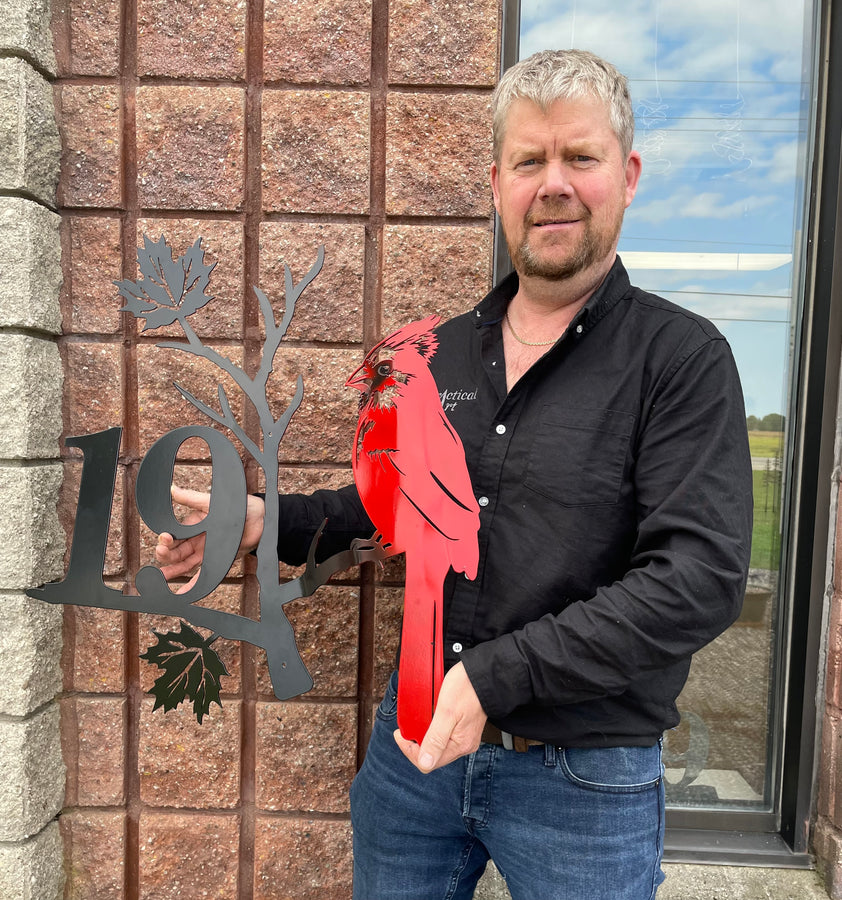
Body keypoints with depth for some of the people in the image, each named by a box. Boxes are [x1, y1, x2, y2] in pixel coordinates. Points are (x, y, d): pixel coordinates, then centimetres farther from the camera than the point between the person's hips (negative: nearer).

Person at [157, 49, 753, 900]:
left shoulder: (683, 357, -13)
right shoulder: (444, 351, 2)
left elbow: (700, 576, -21)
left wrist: (492, 677, -24)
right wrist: (271, 520, -2)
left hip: (583, 771, -4)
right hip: (414, 738, 5)